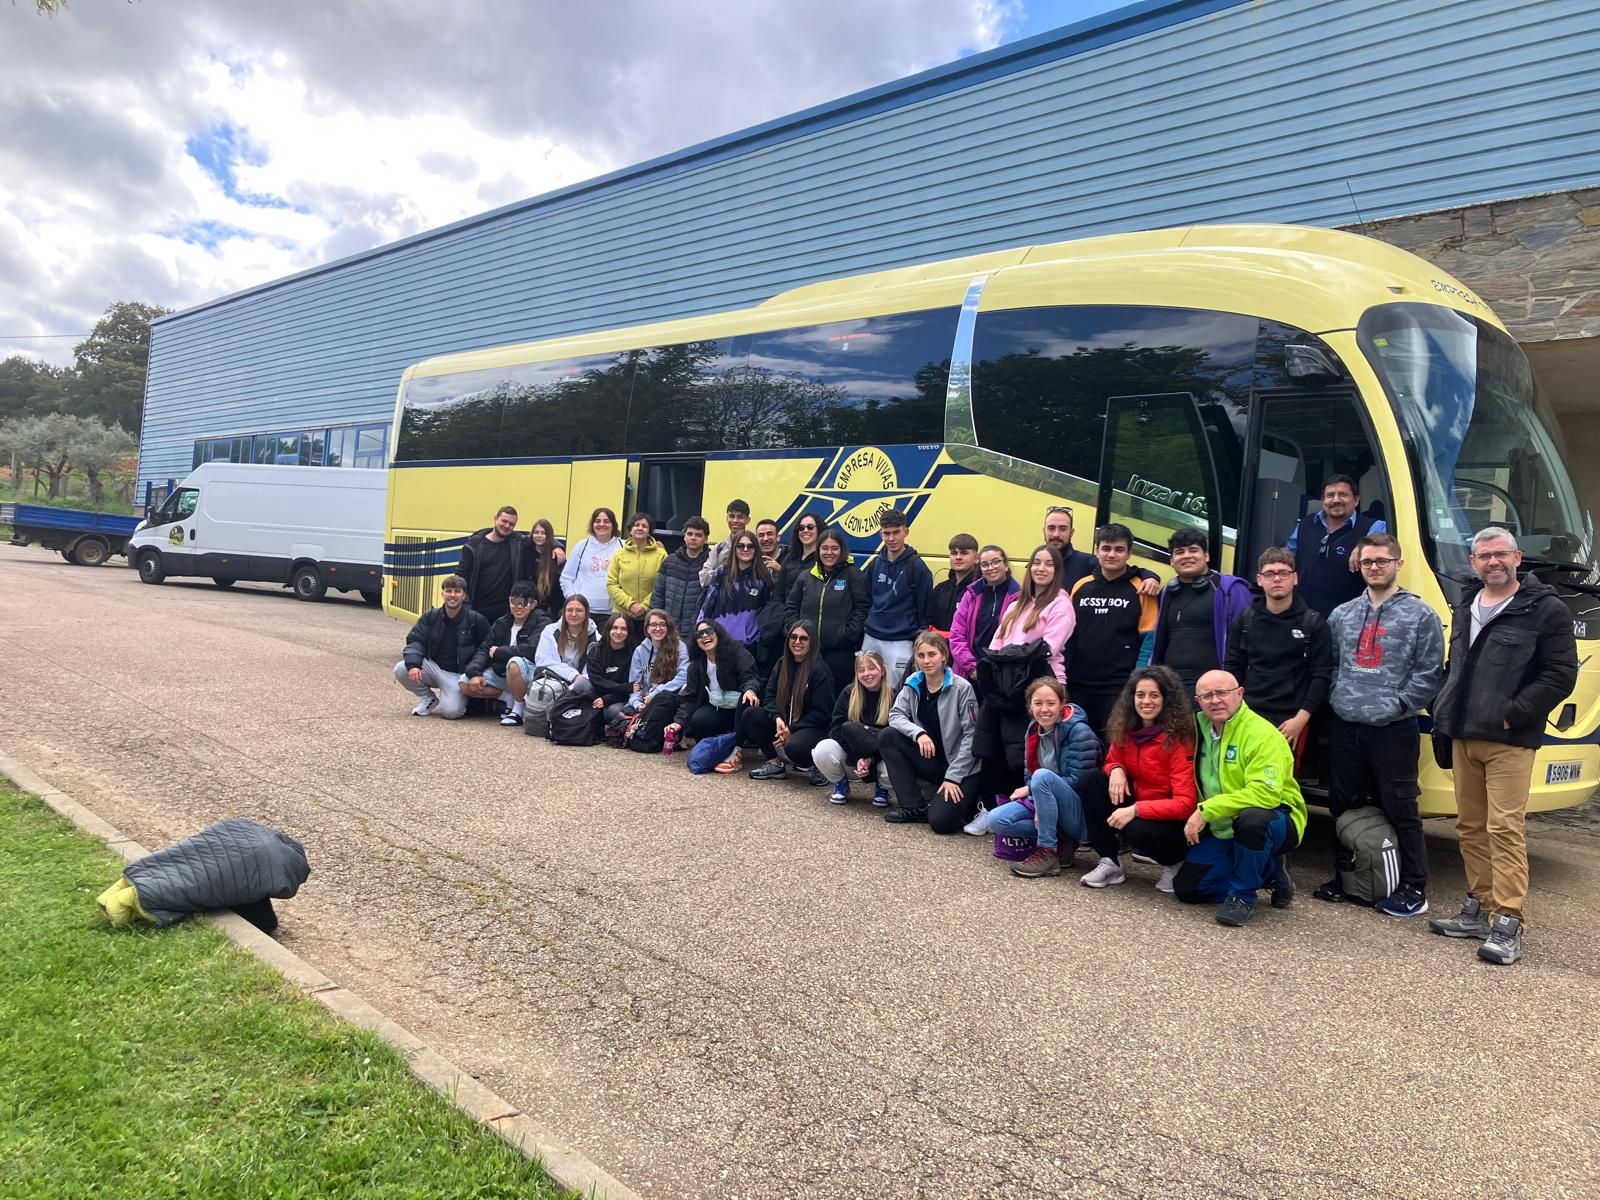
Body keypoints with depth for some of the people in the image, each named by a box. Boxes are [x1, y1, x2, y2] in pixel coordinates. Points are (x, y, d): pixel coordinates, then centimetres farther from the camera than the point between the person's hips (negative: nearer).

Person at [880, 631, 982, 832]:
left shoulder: (962, 688, -15)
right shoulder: (913, 683, -1)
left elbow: (971, 735, -14)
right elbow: (896, 714, -5)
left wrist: (953, 777, -18)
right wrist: (918, 733, -25)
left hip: (960, 767, -5)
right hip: (930, 760, 6)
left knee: (941, 820, -24)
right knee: (888, 737, -15)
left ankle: (967, 801, 11)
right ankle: (914, 806, -6)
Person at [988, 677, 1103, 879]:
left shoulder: (1079, 732, -15)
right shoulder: (1034, 730, 5)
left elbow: (1077, 782, -19)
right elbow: (1029, 775, 8)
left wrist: (1030, 789, -15)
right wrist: (1038, 806, -12)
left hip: (1079, 815, -6)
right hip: (1049, 805, 6)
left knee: (1043, 776, -33)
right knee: (996, 820, -16)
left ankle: (1048, 852, -22)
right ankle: (1060, 839, -6)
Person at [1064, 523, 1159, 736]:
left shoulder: (1140, 590, -1)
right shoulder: (1080, 587, 9)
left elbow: (1149, 639, -3)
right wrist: (1062, 677, 6)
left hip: (1120, 688, -4)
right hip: (1080, 685, 4)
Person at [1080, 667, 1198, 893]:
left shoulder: (1179, 738, -19)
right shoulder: (1125, 730, -3)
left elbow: (1185, 803, -23)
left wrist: (1135, 810, -33)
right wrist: (1116, 770, -14)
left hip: (1172, 822, -6)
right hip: (1136, 808, 6)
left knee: (1138, 831, -36)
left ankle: (1173, 863, 0)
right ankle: (1110, 862, -8)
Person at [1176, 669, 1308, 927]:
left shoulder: (1263, 734, -21)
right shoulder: (1199, 727, 1)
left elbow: (1265, 793, -32)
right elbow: (1196, 781, 14)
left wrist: (1207, 810, -31)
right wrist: (1198, 817, -3)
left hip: (1275, 822, -7)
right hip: (1222, 830, 7)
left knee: (1252, 817, -41)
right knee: (1186, 887, -3)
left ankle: (1242, 896, -16)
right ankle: (1268, 873, 13)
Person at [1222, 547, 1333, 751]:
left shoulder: (1313, 622, 1)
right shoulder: (1244, 620, 7)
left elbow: (1321, 675, -3)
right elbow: (1232, 669, 8)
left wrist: (1301, 718, -11)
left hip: (1292, 720, -2)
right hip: (1249, 716, 2)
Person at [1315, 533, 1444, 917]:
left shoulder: (1420, 615, -1)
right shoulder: (1342, 615, 13)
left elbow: (1428, 675, -5)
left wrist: (1394, 705, -12)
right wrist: (1337, 697, 5)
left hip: (1393, 730, -5)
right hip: (1345, 727, 5)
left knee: (1401, 810, -1)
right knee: (1343, 806, 11)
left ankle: (1414, 888, 10)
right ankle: (1346, 877, 25)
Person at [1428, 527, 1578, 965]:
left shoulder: (1546, 610, -4)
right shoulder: (1465, 609, 18)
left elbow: (1560, 675, -9)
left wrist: (1512, 714, -15)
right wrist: (1445, 711, 13)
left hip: (1509, 741, -7)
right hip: (1463, 736, 7)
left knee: (1505, 829, -10)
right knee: (1471, 827, 11)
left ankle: (1507, 925, -6)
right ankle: (1480, 909, 20)